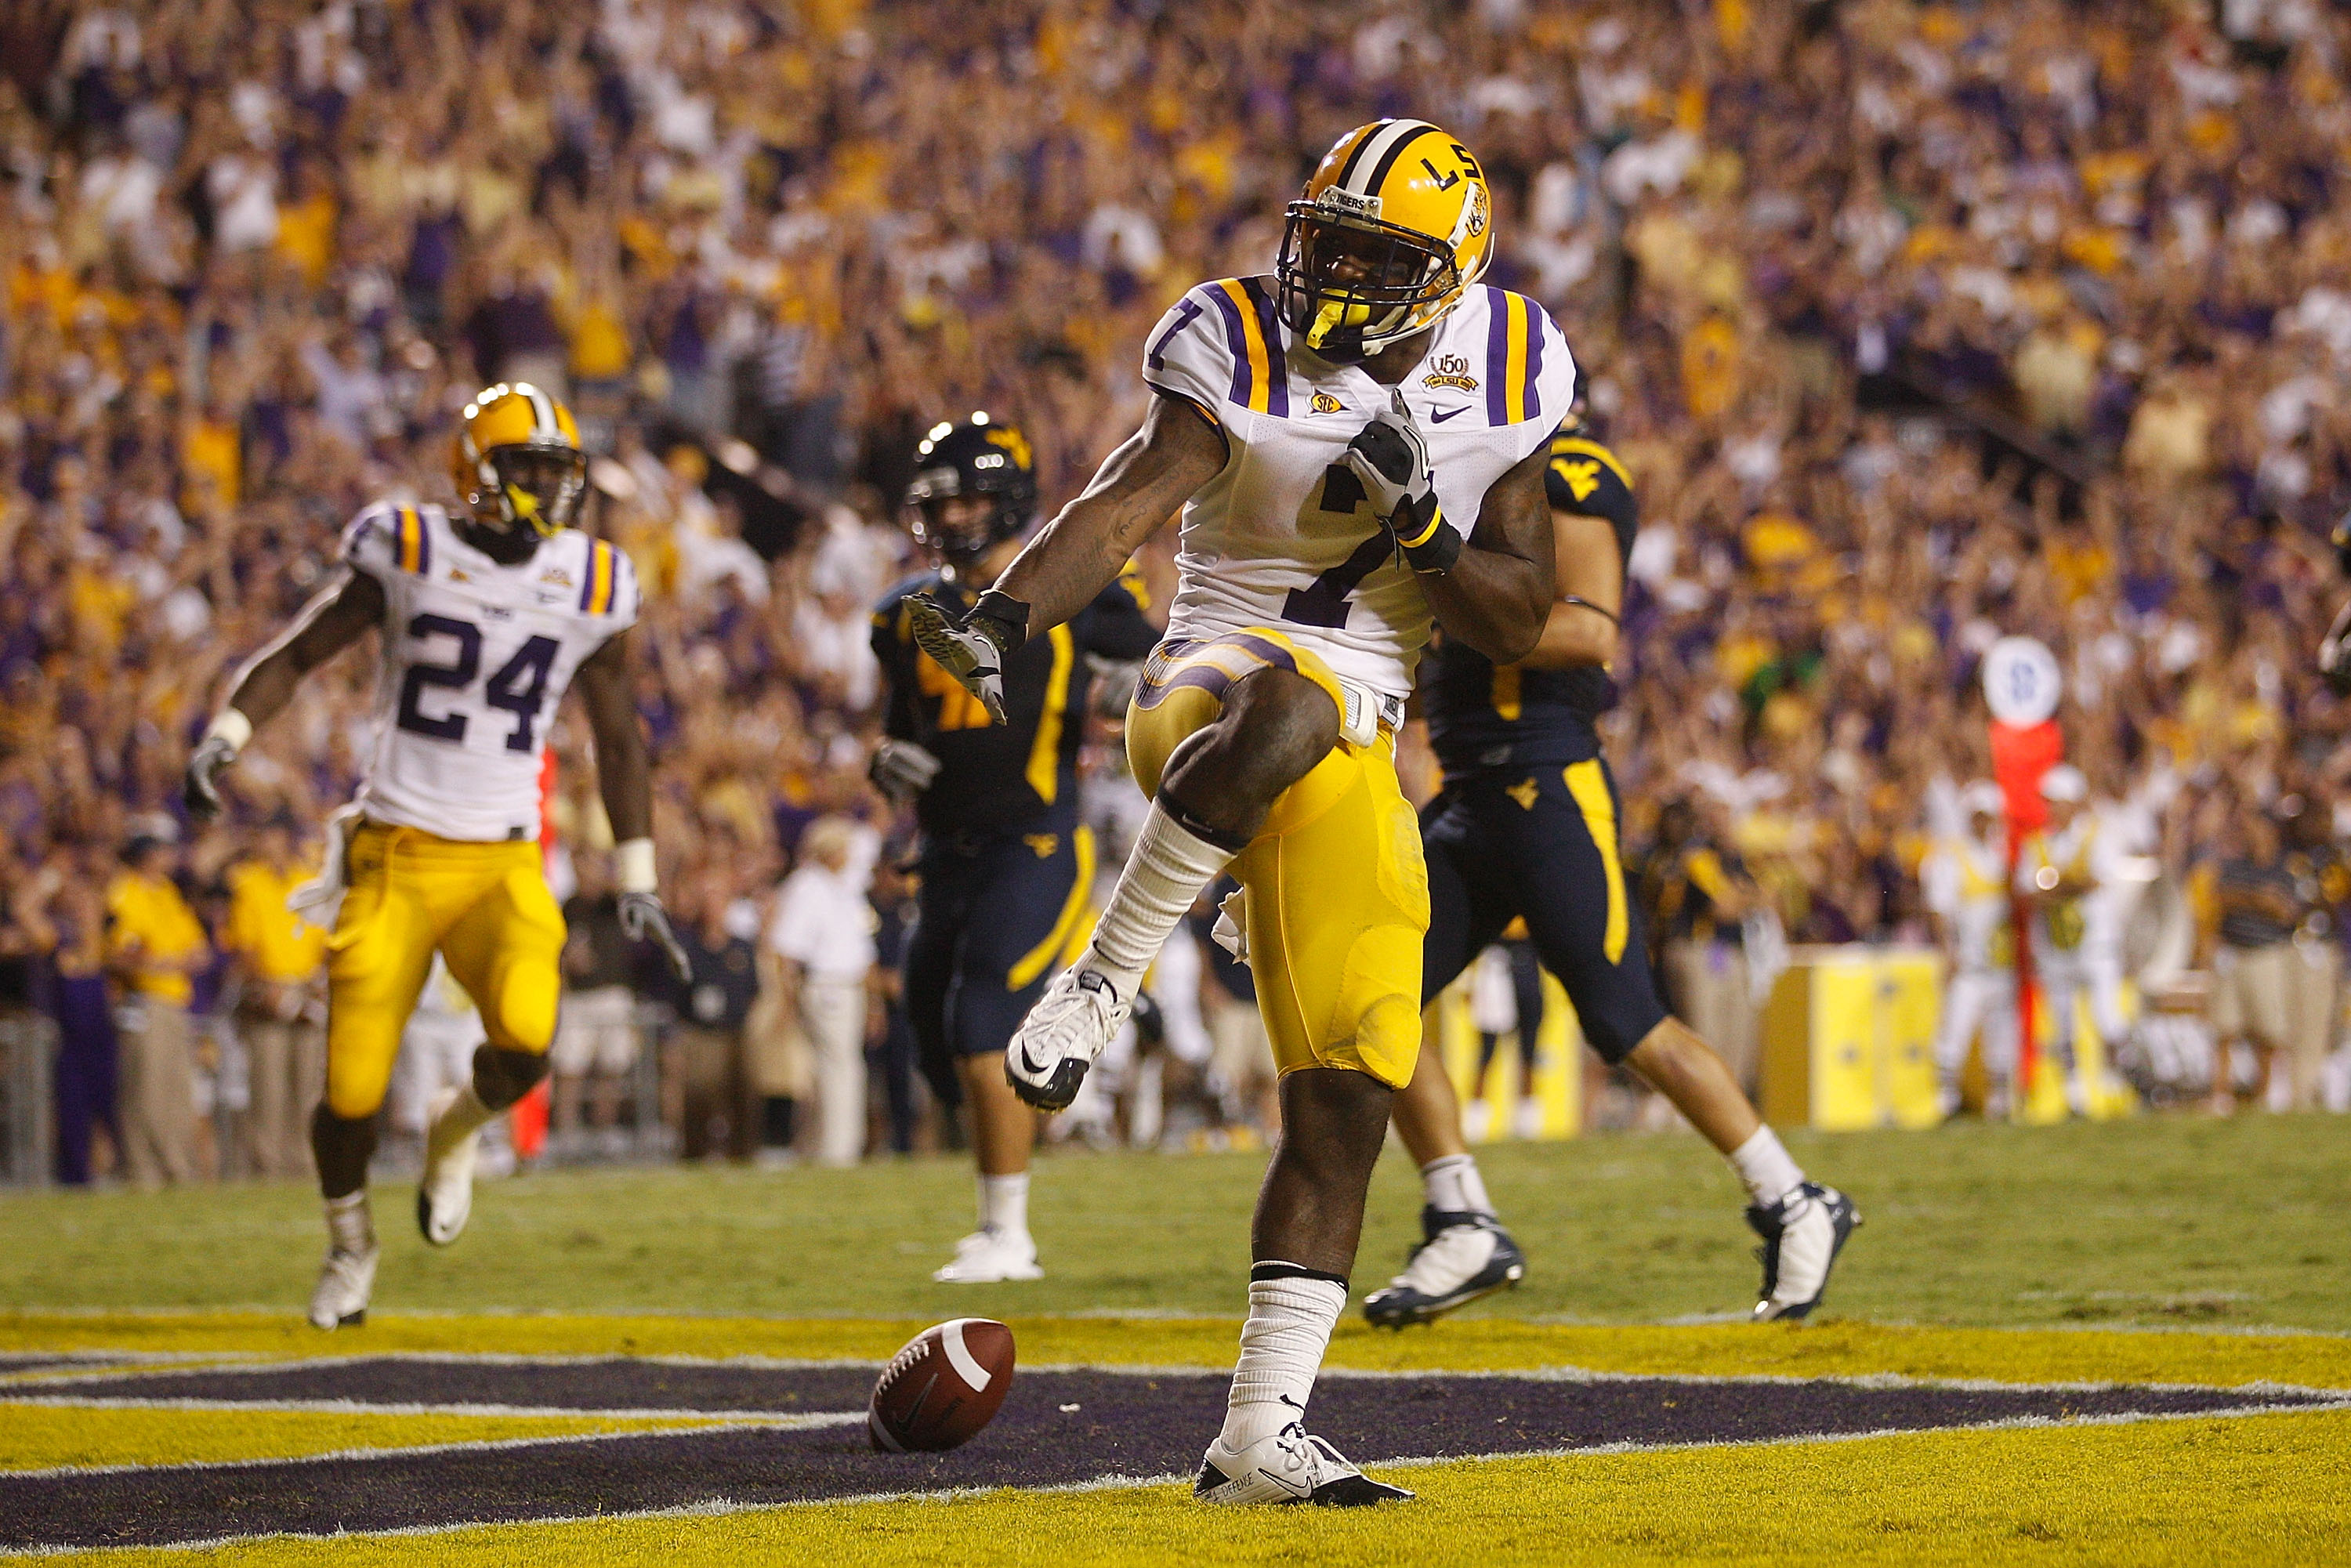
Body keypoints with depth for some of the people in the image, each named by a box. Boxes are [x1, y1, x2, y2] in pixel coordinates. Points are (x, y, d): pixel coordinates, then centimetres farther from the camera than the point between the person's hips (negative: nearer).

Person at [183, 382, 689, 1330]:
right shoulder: (406, 553, -4)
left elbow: (619, 742, 13)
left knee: (526, 1039, -26)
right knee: (353, 1094, -4)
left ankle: (458, 1131, 11)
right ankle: (350, 1244, 28)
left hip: (504, 863, 1)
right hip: (395, 858, -1)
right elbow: (299, 652, 3)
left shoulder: (590, 586, 4)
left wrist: (637, 884, 13)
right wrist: (225, 736, -13)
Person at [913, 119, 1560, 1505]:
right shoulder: (1243, 359, -6)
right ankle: (1104, 981, -26)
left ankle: (1264, 1435, 4)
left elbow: (1522, 624, 6)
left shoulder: (1500, 380, 4)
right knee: (1285, 702, -44)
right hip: (1214, 687, -4)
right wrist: (1005, 618, -39)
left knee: (1347, 1105, -2)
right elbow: (1123, 509, -21)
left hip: (1354, 765, 4)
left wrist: (1419, 525, -13)